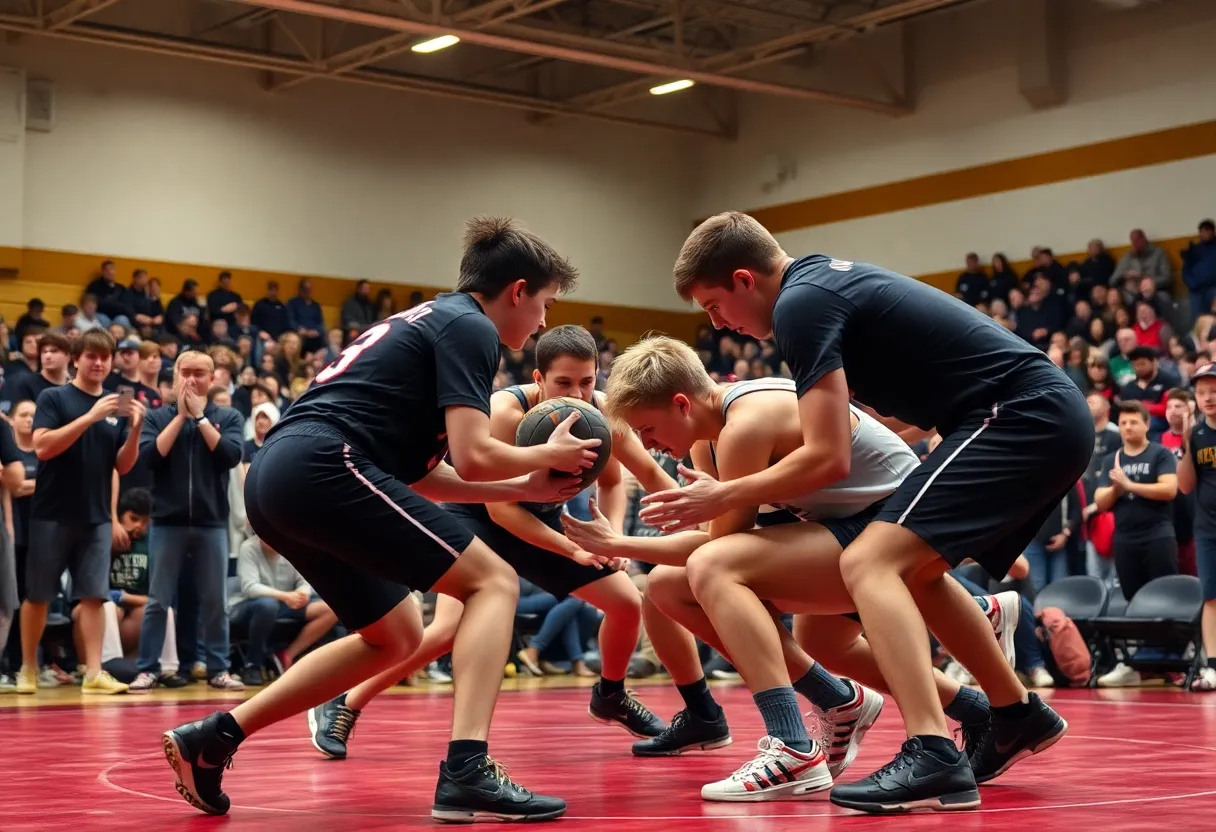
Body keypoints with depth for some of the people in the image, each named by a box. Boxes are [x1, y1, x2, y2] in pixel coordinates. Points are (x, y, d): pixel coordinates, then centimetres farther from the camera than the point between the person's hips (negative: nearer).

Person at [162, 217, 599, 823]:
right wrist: (547, 454, 8)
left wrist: (523, 487, 26)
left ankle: (211, 738, 17)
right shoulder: (470, 326, 0)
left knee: (396, 636, 21)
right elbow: (473, 457, -11)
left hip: (275, 477, 10)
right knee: (493, 582, -3)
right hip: (320, 466, -10)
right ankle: (466, 771, -17)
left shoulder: (431, 320, 28)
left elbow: (422, 474, 26)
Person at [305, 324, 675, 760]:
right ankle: (341, 707, -9)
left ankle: (611, 696, 30)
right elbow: (499, 506, -29)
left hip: (543, 519, 6)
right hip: (477, 516, -5)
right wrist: (572, 549, -32)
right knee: (450, 629, -24)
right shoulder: (505, 411, -33)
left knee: (628, 603, 1)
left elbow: (612, 482, 0)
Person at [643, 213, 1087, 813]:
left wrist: (724, 498, -2)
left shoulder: (801, 302, -11)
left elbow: (828, 459, -15)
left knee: (869, 564, -17)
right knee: (914, 570, 22)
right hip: (1054, 417, 10)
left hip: (1021, 419, -10)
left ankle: (933, 758, -28)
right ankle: (1019, 716, 31)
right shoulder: (829, 278, 17)